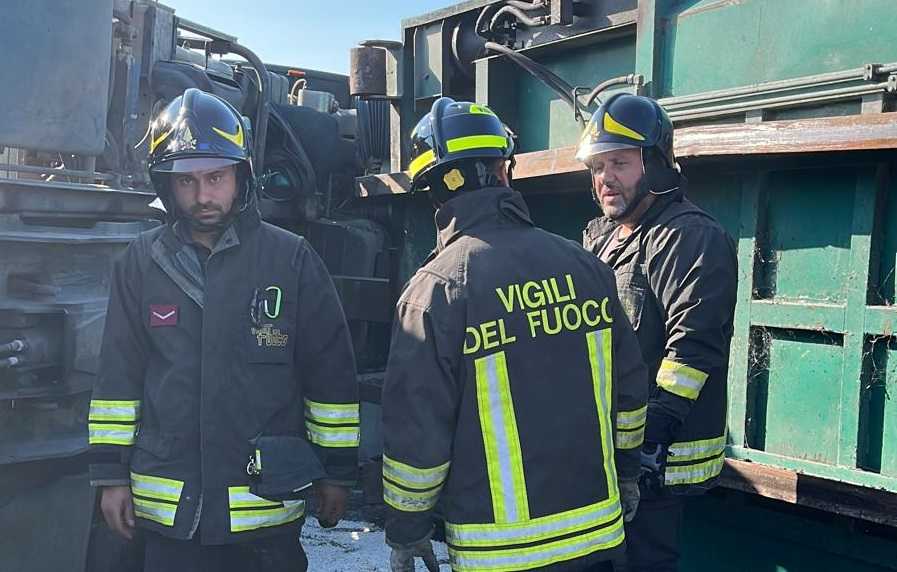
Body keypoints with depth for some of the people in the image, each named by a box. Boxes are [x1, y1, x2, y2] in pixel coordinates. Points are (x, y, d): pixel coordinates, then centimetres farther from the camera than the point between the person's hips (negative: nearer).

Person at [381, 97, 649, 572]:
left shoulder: (435, 290, -15)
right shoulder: (584, 266, -2)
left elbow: (415, 426, -14)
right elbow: (629, 387, 6)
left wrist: (405, 531, 1)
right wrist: (625, 473, 21)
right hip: (597, 533, 4)